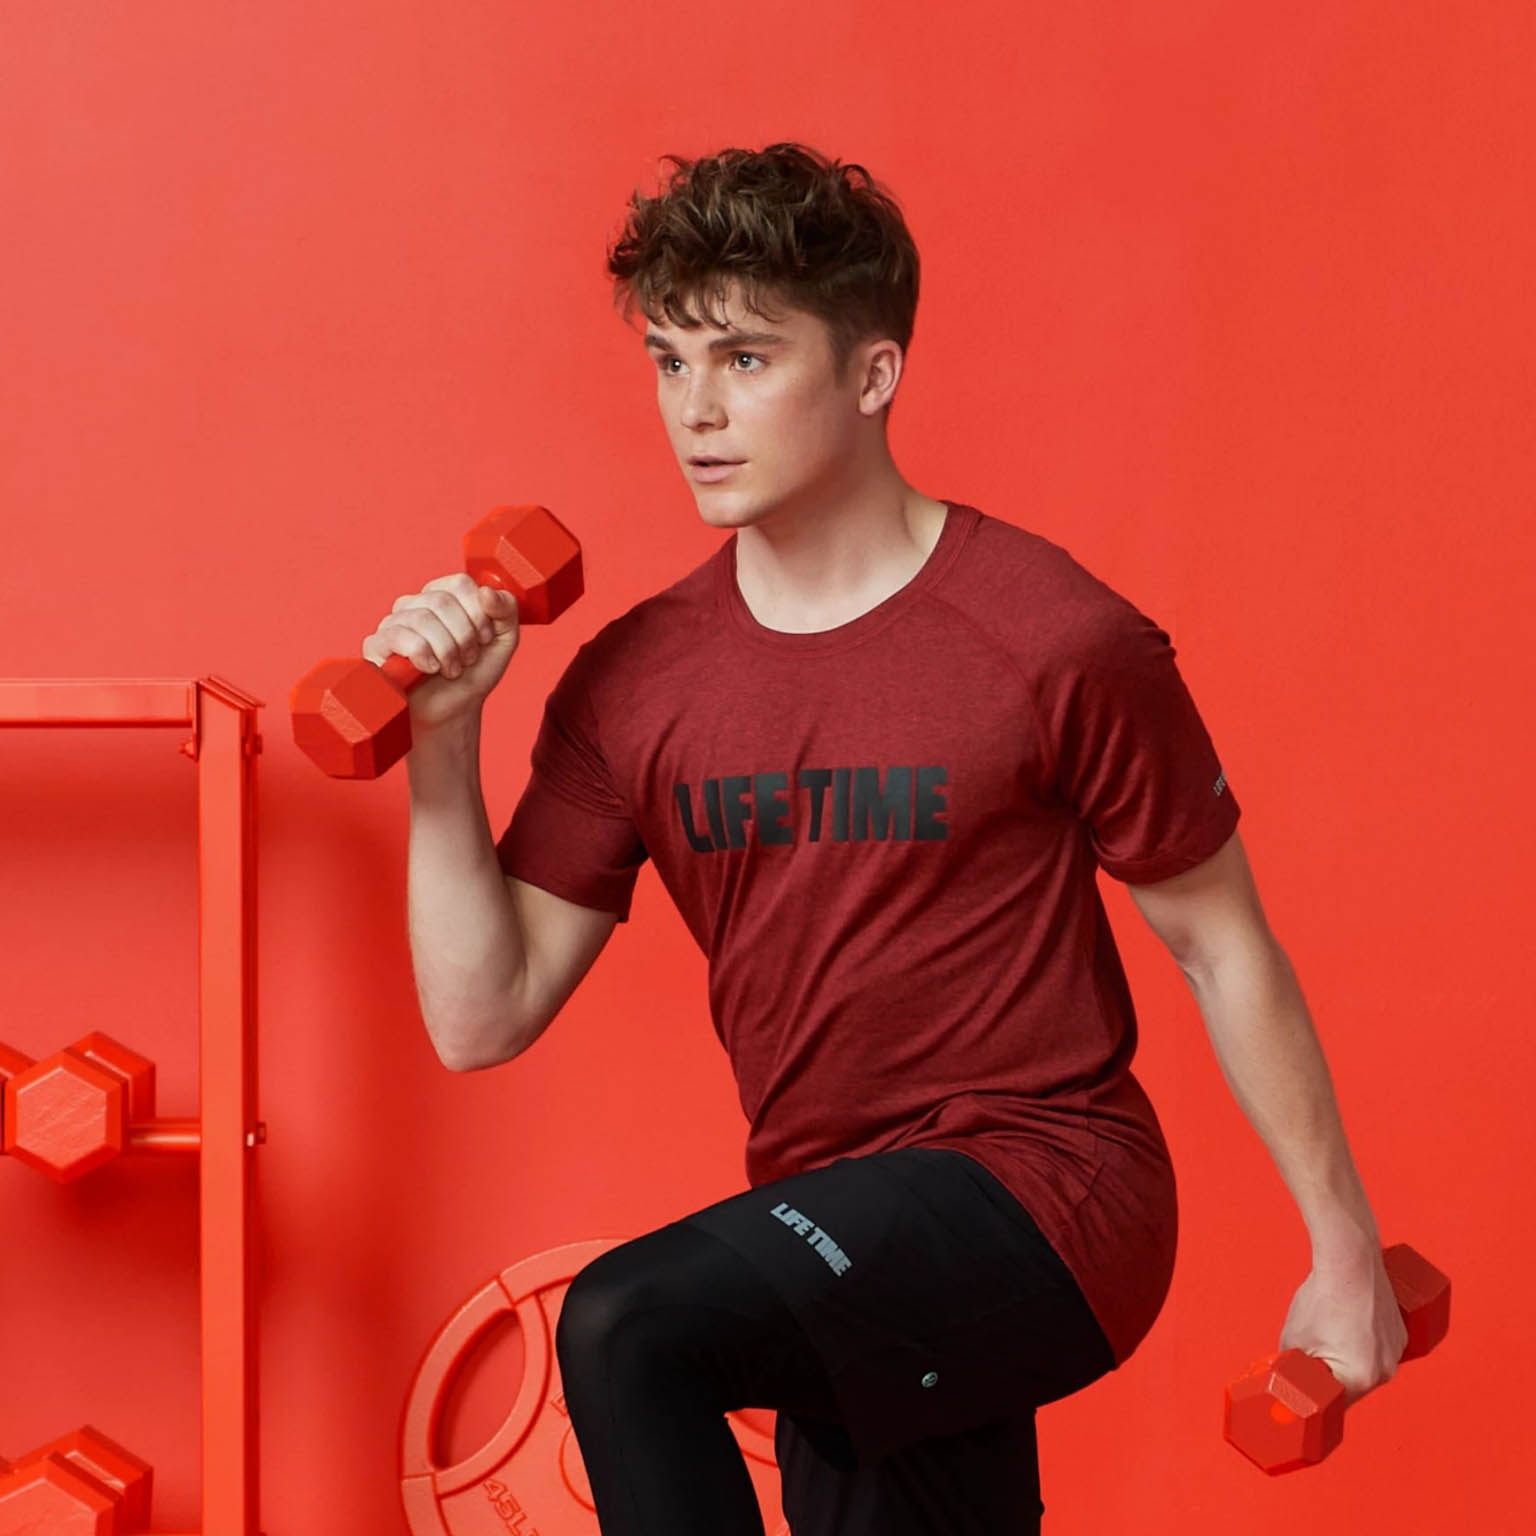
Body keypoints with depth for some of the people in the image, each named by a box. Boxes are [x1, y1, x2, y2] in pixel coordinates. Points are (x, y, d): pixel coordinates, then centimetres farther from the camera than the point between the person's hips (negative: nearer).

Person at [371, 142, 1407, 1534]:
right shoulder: (631, 687, 2)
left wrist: (1347, 1253, 3)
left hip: (1046, 1193, -6)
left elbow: (1221, 948, -2)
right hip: (849, 1277, 6)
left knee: (625, 1326, -27)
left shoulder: (1057, 642, -12)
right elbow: (483, 1019, 1)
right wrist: (443, 746, -9)